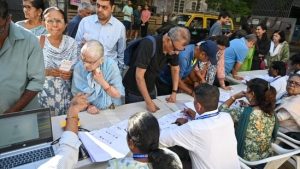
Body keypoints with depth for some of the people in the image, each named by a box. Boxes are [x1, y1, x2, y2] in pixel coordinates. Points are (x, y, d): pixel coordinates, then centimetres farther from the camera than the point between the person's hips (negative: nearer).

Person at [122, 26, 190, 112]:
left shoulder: (173, 49, -11)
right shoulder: (148, 45, -31)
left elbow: (175, 69, 6)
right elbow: (139, 76, -30)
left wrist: (174, 92, -1)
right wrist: (149, 102, -27)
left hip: (150, 89, 6)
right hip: (134, 90, -6)